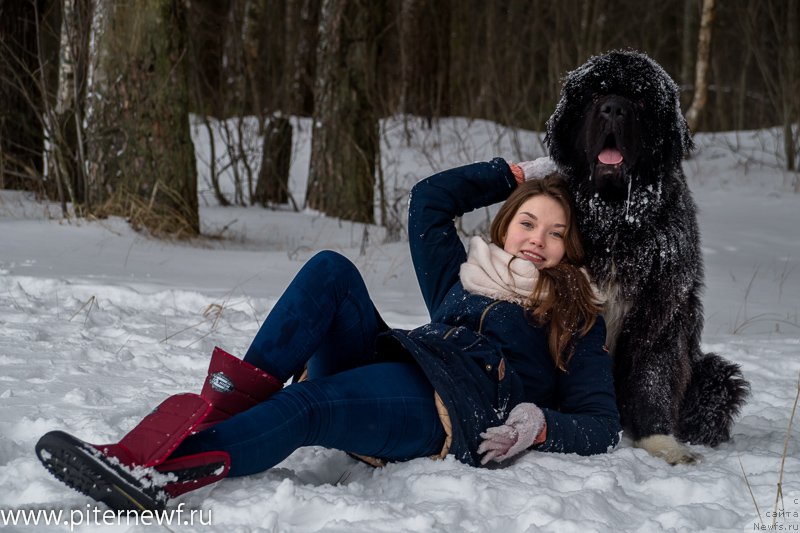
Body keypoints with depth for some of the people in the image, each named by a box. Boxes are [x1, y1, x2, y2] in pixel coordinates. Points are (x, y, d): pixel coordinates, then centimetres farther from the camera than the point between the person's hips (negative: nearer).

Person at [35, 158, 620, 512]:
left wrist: (539, 425, -13)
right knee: (331, 270, -18)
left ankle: (151, 474, -53)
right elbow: (428, 200, 34)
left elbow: (601, 425, 8)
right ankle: (232, 399, -35)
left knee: (307, 406, -36)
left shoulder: (576, 320, 18)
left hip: (447, 407, -6)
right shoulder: (463, 276, 32)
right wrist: (515, 175, 37)